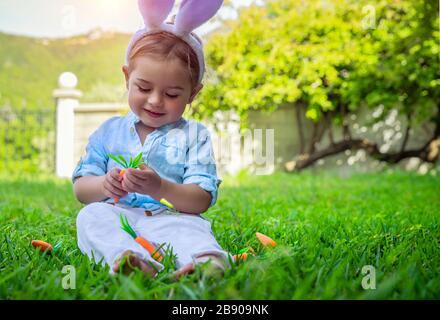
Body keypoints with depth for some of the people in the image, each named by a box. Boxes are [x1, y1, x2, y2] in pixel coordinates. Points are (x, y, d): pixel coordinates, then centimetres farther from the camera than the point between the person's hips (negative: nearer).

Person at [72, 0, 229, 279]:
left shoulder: (194, 136, 7)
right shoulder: (109, 131, 17)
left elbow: (202, 200, -3)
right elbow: (80, 188, 13)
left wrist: (161, 188, -23)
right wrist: (104, 185, -12)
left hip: (171, 218, -2)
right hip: (117, 218, 3)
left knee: (191, 227, -34)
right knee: (91, 215, -28)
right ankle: (125, 256, -52)